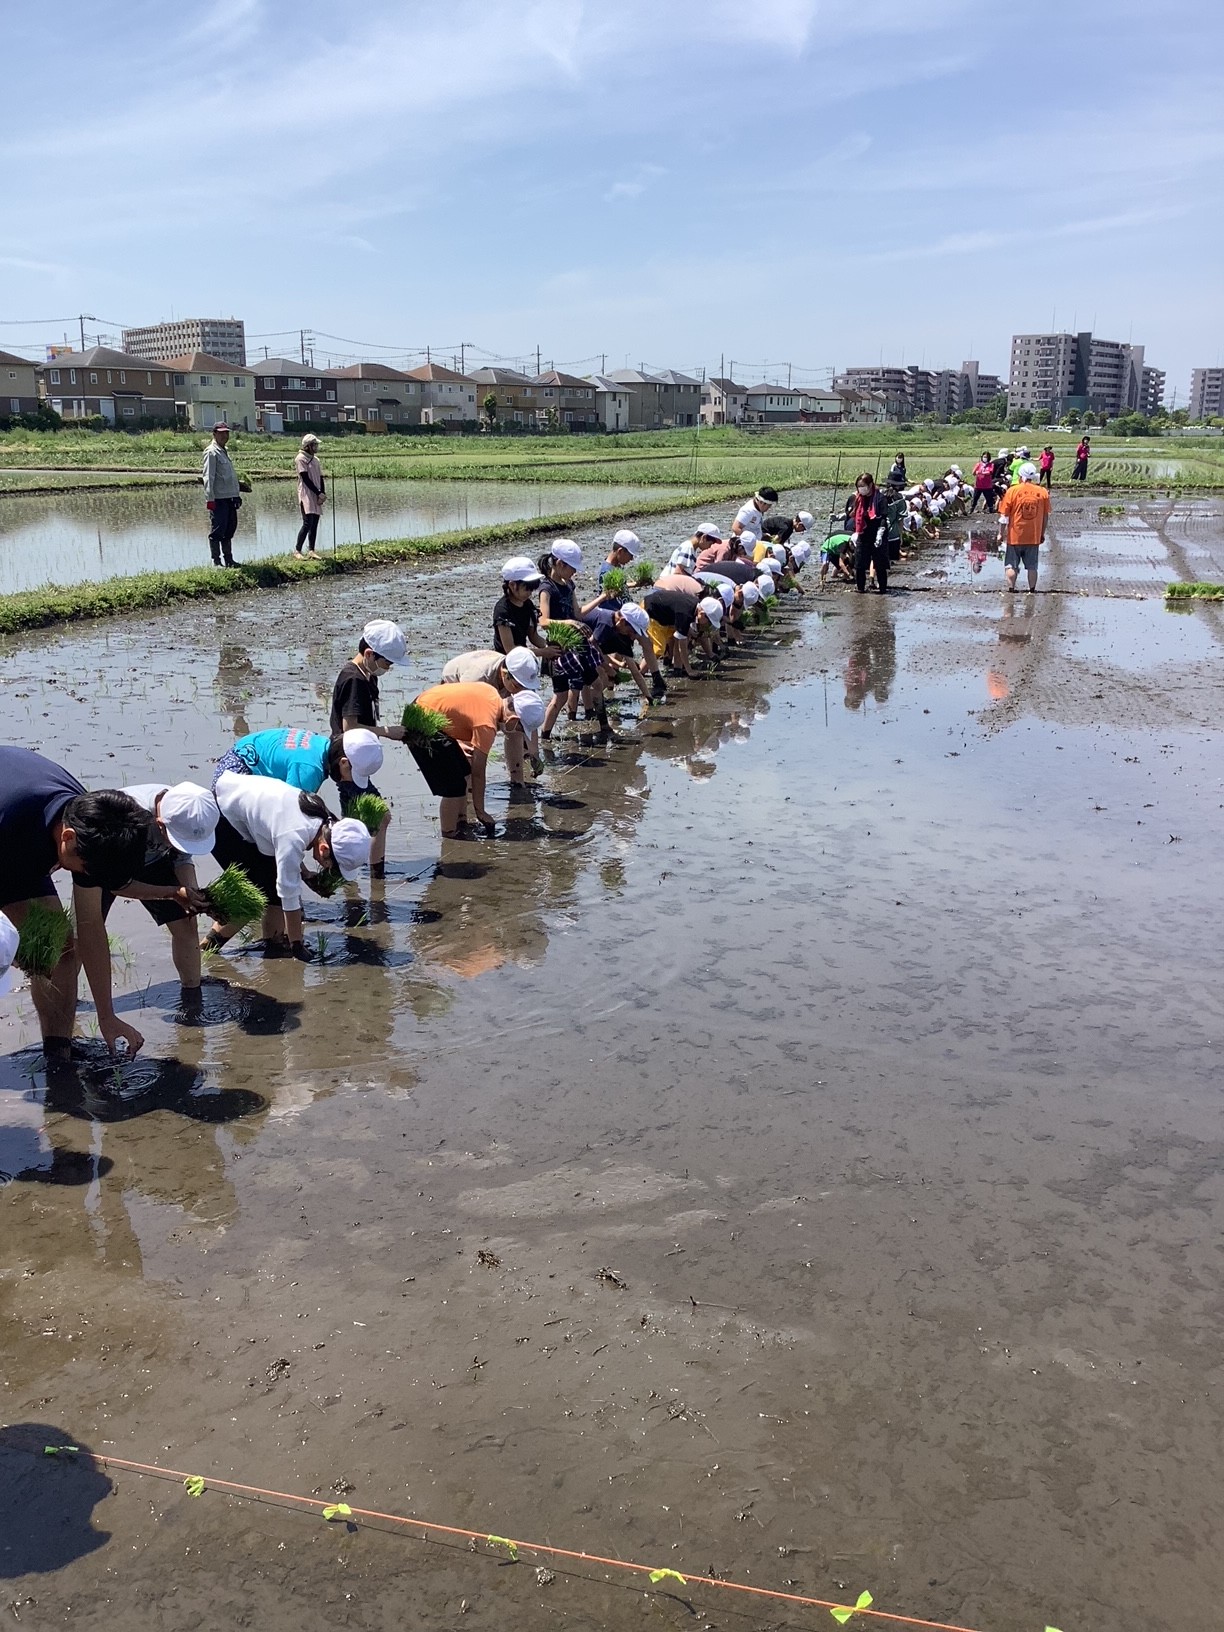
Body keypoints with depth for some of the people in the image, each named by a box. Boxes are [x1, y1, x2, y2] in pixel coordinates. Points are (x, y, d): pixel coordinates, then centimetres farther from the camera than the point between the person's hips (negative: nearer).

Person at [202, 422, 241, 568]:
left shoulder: (224, 452, 19)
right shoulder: (211, 452, -8)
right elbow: (208, 477, -15)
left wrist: (237, 495, 20)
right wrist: (210, 499, -20)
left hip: (230, 497, 9)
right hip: (219, 499, -9)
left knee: (230, 528, 13)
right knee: (218, 530, -4)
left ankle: (228, 559, 22)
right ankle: (216, 561, 1)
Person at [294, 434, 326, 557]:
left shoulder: (315, 459, 15)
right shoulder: (301, 459, -6)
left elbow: (320, 478, 11)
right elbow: (306, 479, -13)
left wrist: (322, 494, -4)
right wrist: (319, 493, -14)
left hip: (316, 497, 7)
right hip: (306, 495, -7)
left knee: (315, 524, 4)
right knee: (308, 523, -14)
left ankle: (311, 551, 8)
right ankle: (297, 550, -8)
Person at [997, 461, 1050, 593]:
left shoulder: (1012, 491, -8)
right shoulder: (1043, 492, 0)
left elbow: (1004, 515, -7)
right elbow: (1046, 516, 5)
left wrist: (1001, 533, 1)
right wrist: (1042, 534, 15)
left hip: (1015, 536, -2)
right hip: (1034, 537, 2)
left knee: (1011, 566, 7)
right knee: (1032, 566, 10)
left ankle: (1011, 590, 4)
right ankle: (1032, 591, 11)